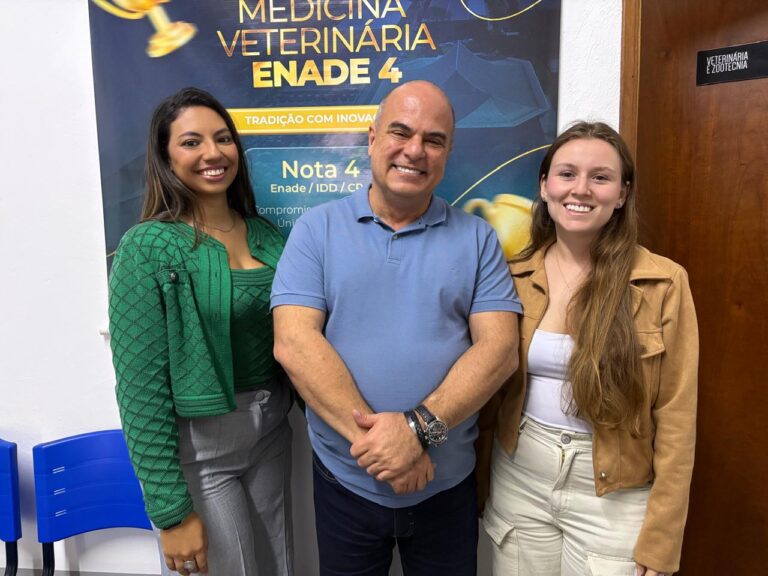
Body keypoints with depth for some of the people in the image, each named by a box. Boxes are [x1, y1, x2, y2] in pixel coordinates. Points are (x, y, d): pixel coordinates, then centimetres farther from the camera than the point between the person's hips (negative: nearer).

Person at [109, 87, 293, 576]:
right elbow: (141, 389, -15)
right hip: (198, 448, -5)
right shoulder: (147, 248, -15)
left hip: (273, 433, 6)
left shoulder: (265, 233, 2)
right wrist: (170, 510, -15)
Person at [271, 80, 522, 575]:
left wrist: (419, 427, -22)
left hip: (447, 483, 1)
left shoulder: (477, 238, -1)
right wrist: (371, 436, -20)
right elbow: (294, 342, -13)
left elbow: (499, 348, -9)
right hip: (343, 480, 0)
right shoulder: (317, 229, -3)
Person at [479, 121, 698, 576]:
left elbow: (676, 420, -8)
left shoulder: (664, 283, -11)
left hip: (613, 499, -2)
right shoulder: (512, 276, -3)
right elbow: (492, 390, 4)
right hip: (518, 483, 3)